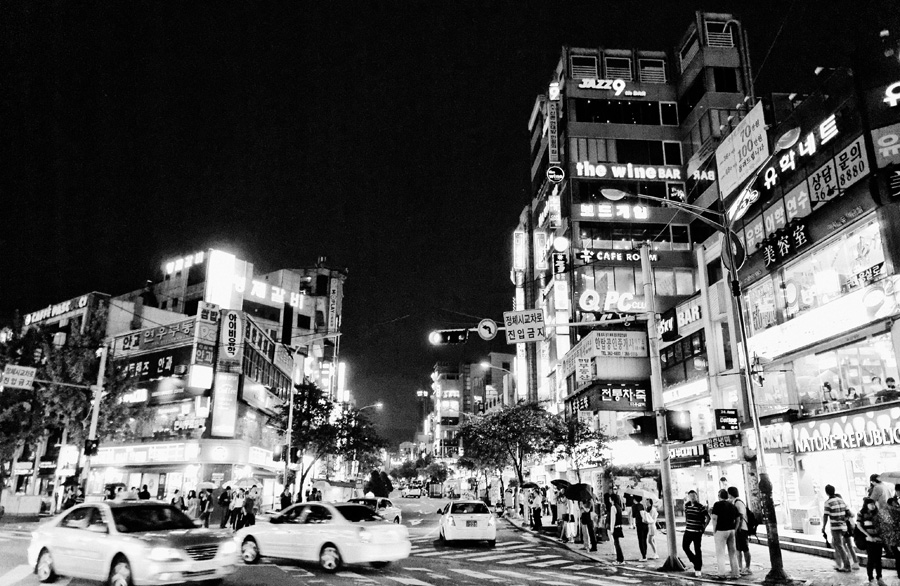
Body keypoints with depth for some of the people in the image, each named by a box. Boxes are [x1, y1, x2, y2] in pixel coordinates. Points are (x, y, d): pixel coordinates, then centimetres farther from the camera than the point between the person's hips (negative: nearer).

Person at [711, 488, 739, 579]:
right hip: (731, 530, 6)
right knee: (732, 553, 13)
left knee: (720, 553, 2)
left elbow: (714, 518, -17)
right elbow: (737, 519, 10)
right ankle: (735, 573, 15)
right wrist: (734, 529, 14)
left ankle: (722, 573, 2)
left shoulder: (718, 504, -10)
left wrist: (714, 530, -7)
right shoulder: (732, 505, 9)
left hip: (721, 530, -6)